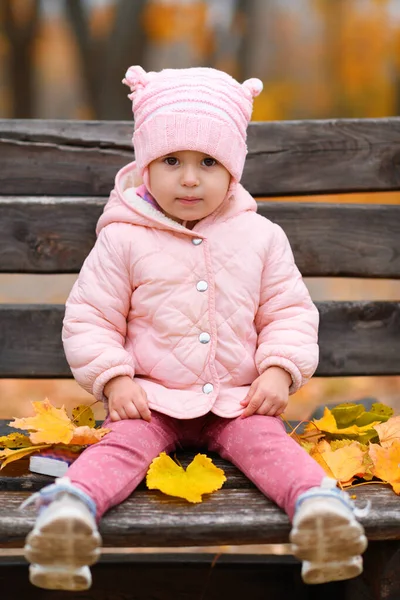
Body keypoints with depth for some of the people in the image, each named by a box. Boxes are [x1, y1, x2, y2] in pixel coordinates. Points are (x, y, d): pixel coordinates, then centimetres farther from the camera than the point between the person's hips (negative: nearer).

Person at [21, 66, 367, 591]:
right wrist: (114, 380, -12)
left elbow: (290, 312, 10)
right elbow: (89, 318, 2)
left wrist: (280, 371, -7)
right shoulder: (124, 241, -1)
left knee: (266, 441, -26)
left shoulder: (261, 237, 6)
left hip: (239, 399, 2)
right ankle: (71, 504, -51)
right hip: (150, 398, -1)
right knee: (124, 443, -28)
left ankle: (319, 503, -46)